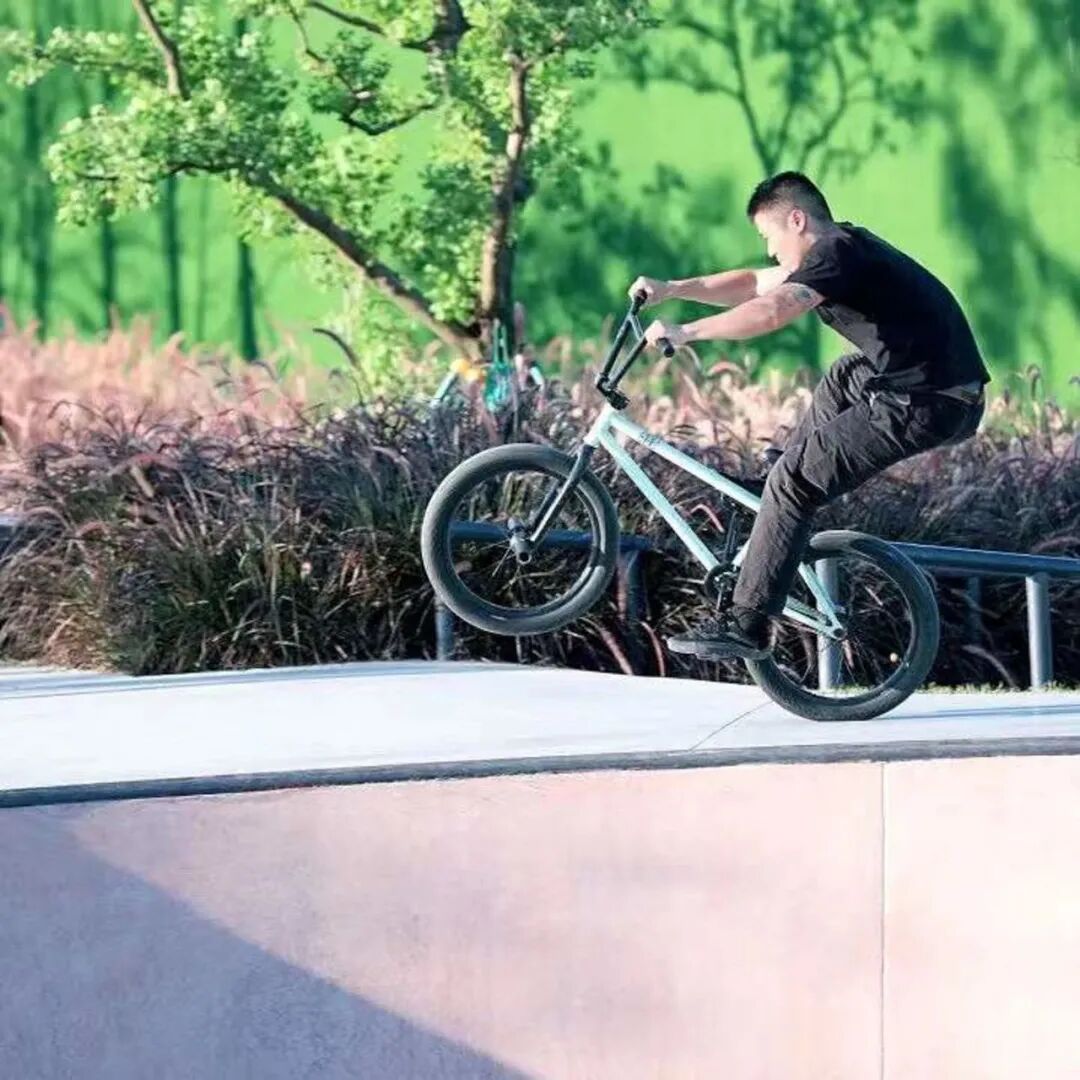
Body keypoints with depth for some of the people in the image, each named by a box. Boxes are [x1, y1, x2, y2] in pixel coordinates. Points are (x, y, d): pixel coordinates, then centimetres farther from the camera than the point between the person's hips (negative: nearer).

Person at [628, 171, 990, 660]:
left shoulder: (838, 253, -12)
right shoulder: (842, 247, 18)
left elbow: (769, 311, -27)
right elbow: (753, 284, 27)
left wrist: (683, 333, -20)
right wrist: (672, 289, 20)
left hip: (925, 405, -10)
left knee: (791, 481, -8)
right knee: (842, 379, 34)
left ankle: (748, 623, -6)